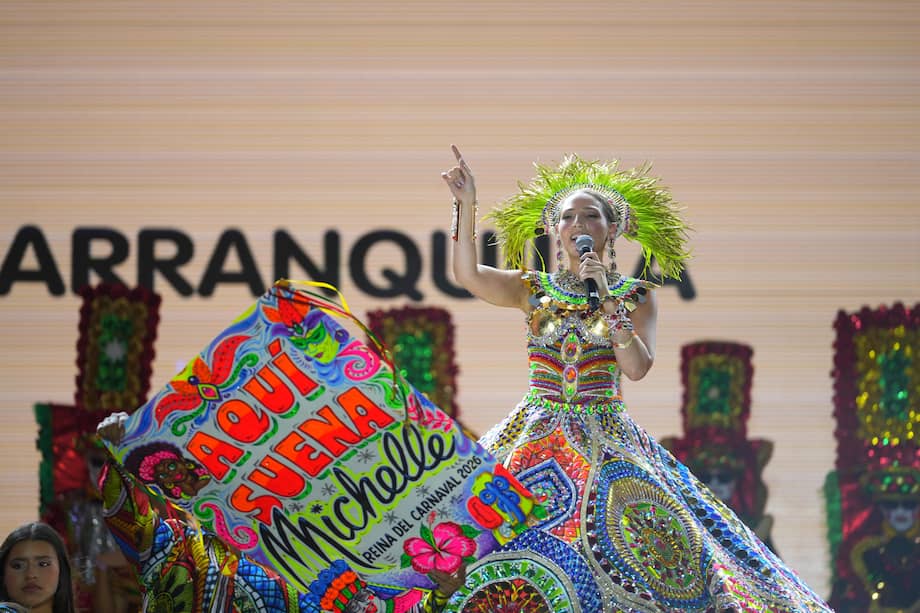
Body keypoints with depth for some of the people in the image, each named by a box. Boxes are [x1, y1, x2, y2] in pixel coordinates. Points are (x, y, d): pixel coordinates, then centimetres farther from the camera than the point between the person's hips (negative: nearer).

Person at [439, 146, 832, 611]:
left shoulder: (636, 296, 6)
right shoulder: (533, 290, 7)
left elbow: (637, 367, -9)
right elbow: (467, 274, -8)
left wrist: (606, 296, -12)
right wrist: (466, 205, -17)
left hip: (607, 444, -1)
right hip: (532, 442, 1)